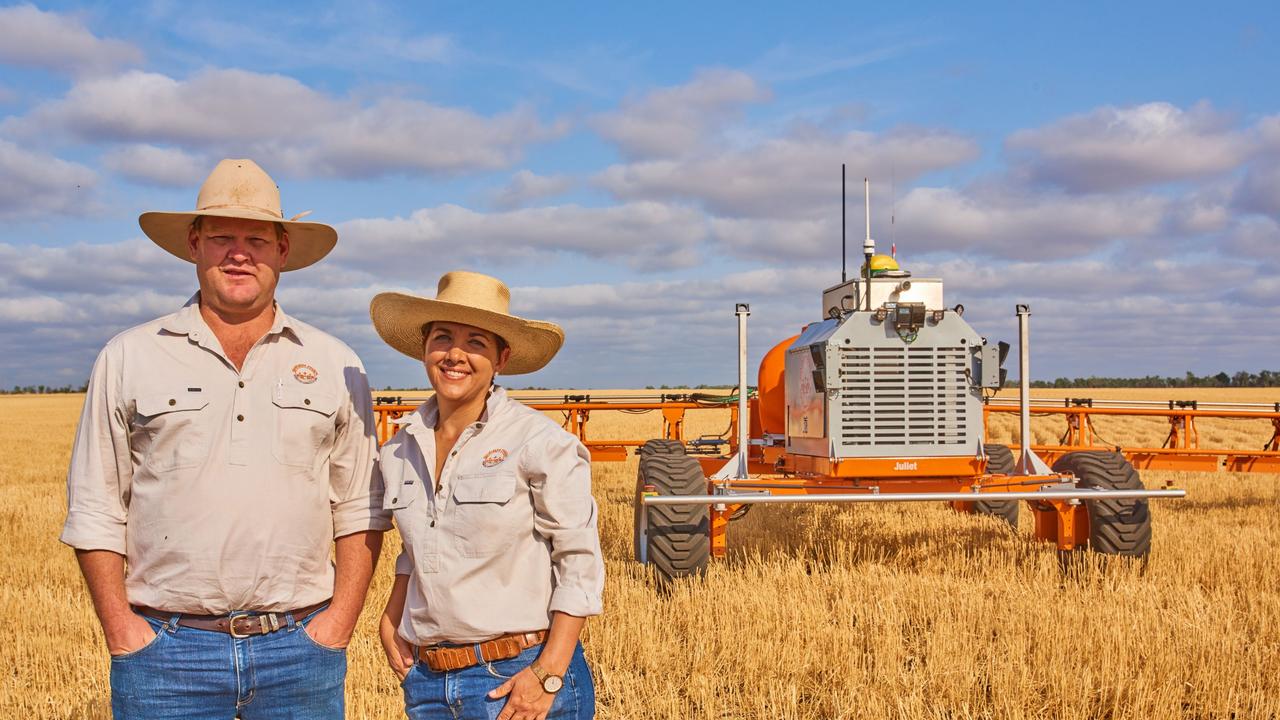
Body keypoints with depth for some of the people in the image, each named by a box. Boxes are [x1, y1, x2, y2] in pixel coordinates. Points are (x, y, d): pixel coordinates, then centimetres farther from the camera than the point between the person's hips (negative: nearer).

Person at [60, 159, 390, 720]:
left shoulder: (335, 367, 7)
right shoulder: (128, 358, 4)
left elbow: (360, 510, 9)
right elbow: (95, 511, 5)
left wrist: (340, 620, 0)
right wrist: (120, 629, -2)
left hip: (300, 651, 1)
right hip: (165, 650, -1)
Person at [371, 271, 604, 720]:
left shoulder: (540, 443, -11)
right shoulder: (400, 451, 4)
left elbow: (579, 564, -10)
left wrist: (548, 675, -15)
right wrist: (391, 618, 8)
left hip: (519, 678, -5)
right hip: (426, 681, 5)